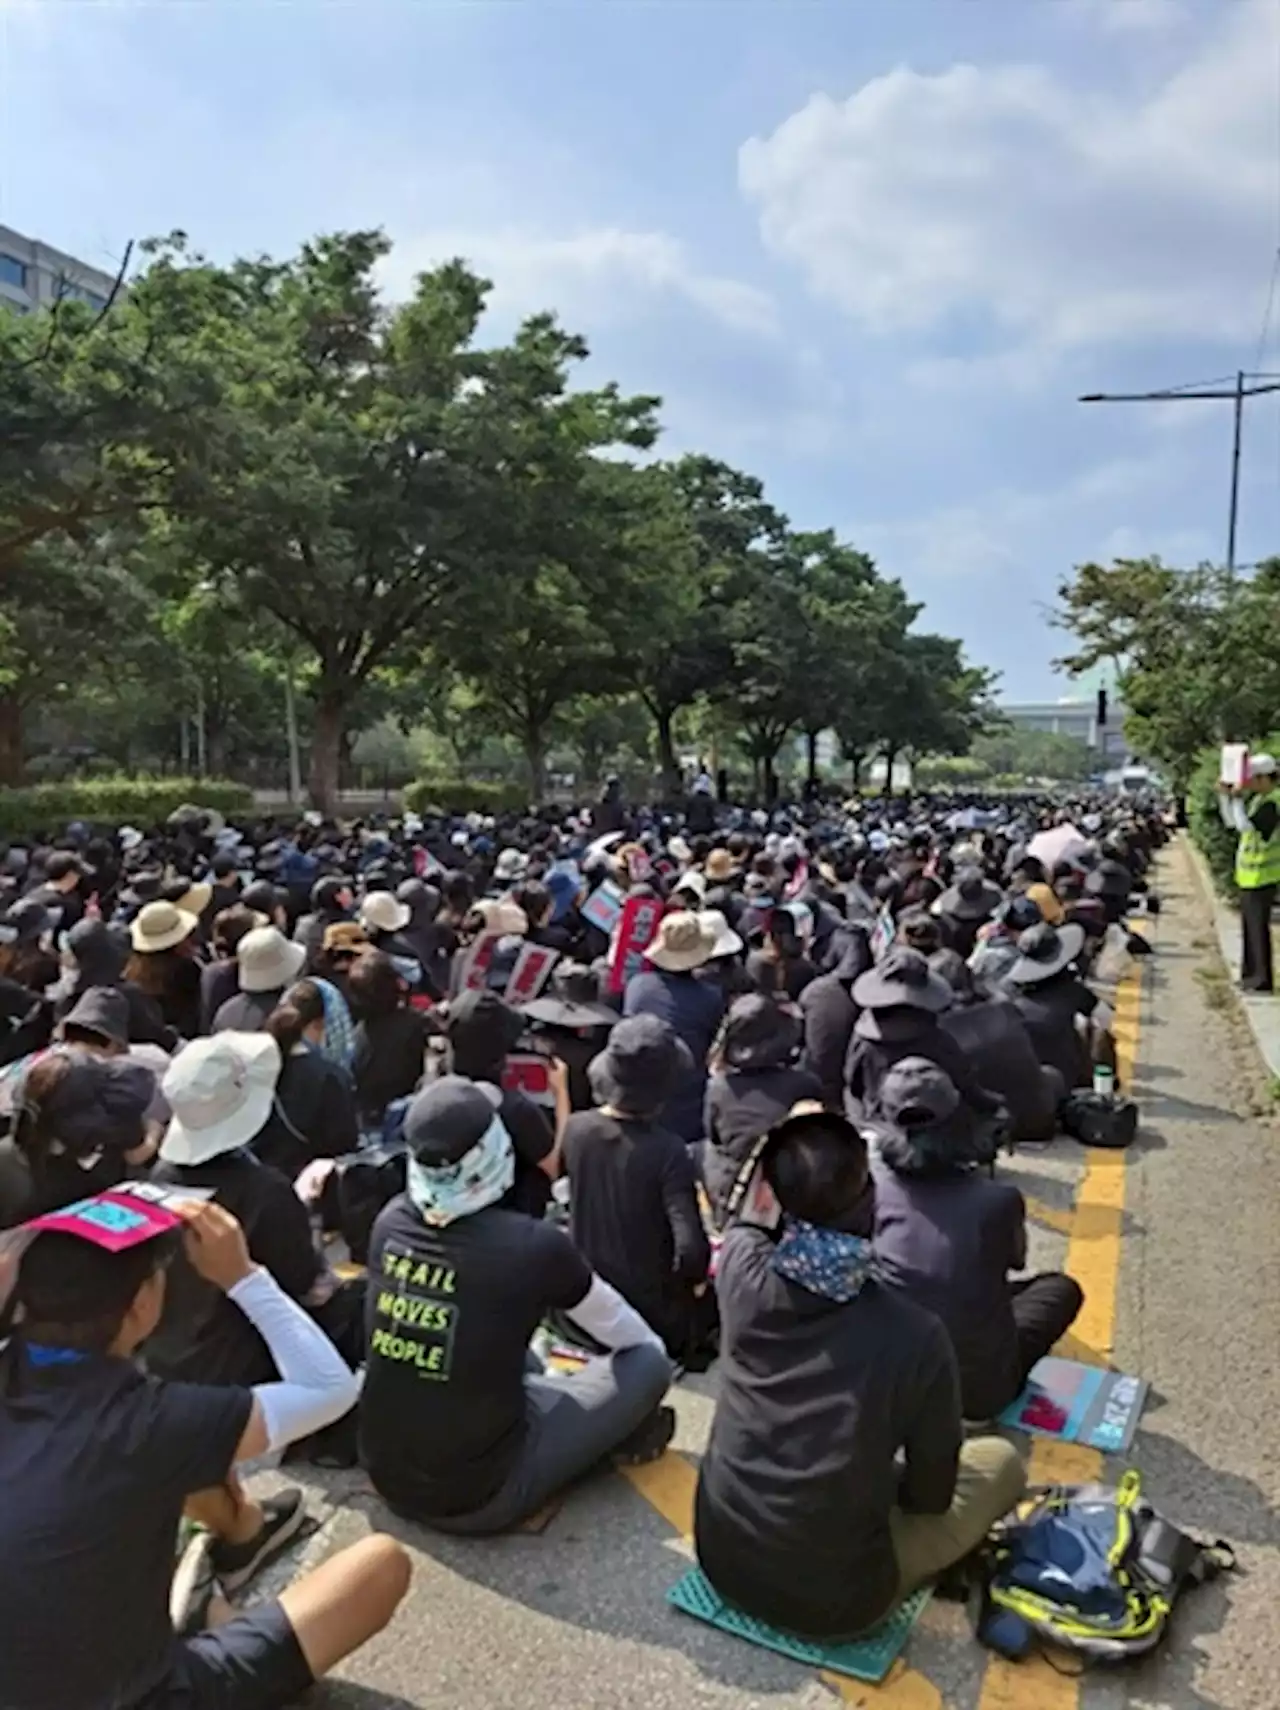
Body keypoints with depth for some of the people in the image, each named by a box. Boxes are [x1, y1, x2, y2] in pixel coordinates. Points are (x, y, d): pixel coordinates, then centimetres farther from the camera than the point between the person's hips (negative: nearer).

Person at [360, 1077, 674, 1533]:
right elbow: (620, 1330, -1)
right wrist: (656, 1346, 21)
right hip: (478, 1496, -5)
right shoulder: (532, 1245, -23)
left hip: (384, 1474, 6)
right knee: (649, 1363, 5)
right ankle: (630, 1436, 31)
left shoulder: (391, 1221, -9)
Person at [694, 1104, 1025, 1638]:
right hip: (832, 1600, -3)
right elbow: (931, 1495, -5)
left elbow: (744, 1222, 11)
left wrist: (787, 1151, 17)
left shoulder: (742, 1272, -15)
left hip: (721, 1559, 3)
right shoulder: (916, 1336, -21)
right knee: (1000, 1460, 14)